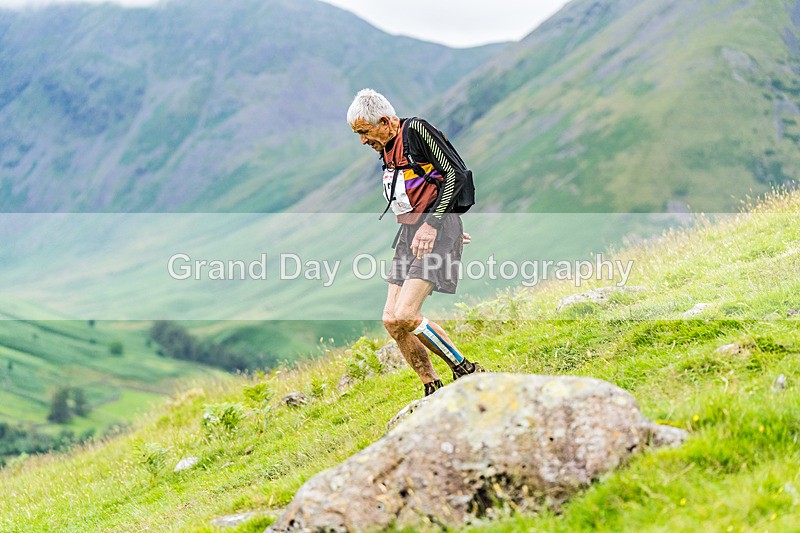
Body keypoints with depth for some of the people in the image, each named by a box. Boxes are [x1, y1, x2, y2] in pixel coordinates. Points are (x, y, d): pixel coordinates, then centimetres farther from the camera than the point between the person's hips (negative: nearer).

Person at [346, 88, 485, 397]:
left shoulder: (417, 130, -11)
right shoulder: (386, 149, 14)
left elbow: (456, 174, -17)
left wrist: (433, 224, -22)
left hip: (436, 232, -9)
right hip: (410, 233, 9)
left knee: (404, 317, -20)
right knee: (391, 320, 3)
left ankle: (467, 372, -6)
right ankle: (434, 394, 12)